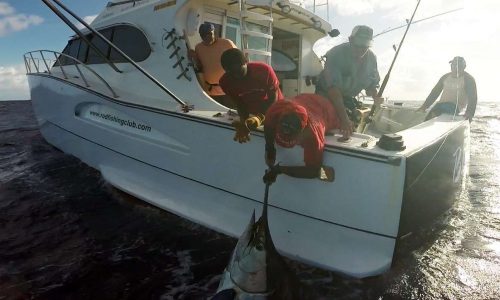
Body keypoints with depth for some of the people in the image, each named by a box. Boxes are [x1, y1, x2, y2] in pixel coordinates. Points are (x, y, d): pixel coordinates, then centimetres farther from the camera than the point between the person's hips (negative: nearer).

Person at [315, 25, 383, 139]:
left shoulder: (371, 58, -8)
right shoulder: (336, 54, -29)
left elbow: (372, 83, 6)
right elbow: (333, 88, -39)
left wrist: (375, 97, -19)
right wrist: (344, 118, -48)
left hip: (348, 98, 6)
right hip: (327, 96, -5)